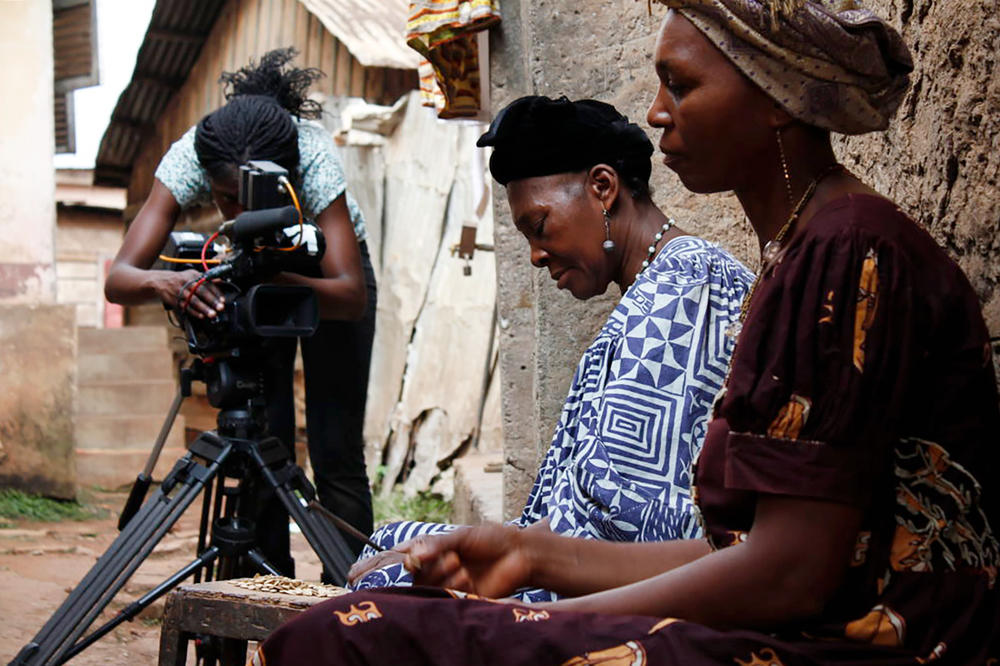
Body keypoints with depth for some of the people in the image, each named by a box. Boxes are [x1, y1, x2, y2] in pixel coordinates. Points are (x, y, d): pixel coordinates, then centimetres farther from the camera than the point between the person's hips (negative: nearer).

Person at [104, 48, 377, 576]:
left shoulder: (314, 156, -39)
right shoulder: (188, 158, -33)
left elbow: (352, 294, -44)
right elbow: (118, 280, -38)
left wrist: (272, 277, -62)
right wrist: (162, 282, -61)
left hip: (323, 274, -2)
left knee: (336, 454, -9)